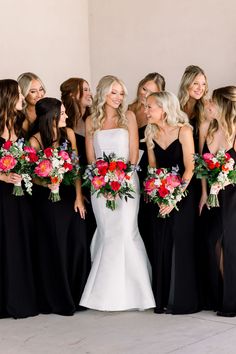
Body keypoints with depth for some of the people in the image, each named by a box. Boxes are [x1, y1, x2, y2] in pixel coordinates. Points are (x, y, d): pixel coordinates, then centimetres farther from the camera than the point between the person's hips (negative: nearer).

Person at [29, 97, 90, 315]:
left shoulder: (69, 134, 0)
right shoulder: (36, 141, -11)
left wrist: (79, 197, -4)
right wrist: (46, 183, -24)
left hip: (71, 195, 4)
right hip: (48, 199, -4)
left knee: (78, 244, 2)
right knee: (55, 248, 2)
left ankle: (77, 295, 18)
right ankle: (59, 301, 16)